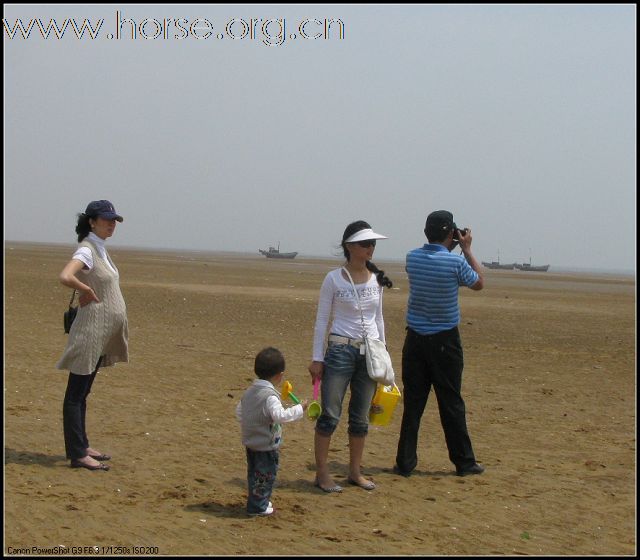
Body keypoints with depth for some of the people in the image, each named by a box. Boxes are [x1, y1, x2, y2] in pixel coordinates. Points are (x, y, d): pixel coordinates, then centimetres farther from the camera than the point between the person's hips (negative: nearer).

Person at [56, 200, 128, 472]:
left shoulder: (100, 249, 13)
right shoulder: (86, 250, -15)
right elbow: (65, 277, -32)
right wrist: (87, 291, -18)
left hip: (103, 334, 9)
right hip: (90, 330, -9)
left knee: (83, 392, 15)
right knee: (76, 393, -4)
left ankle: (81, 446, 22)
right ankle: (78, 454, -3)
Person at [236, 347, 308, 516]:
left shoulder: (249, 392, 5)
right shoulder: (270, 396, -22)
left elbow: (238, 412, 14)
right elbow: (280, 415, -32)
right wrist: (300, 408, -24)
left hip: (250, 442, 9)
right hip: (266, 445, -9)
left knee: (254, 473, 19)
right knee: (266, 475, 3)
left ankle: (257, 501, 30)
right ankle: (257, 506, 8)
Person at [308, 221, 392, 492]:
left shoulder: (376, 279, 7)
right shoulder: (334, 279, -6)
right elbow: (321, 319, -3)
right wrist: (317, 358, -7)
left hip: (369, 352, 5)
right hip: (341, 350, -5)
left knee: (361, 418, 11)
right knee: (330, 415, -4)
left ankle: (355, 471, 20)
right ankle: (322, 473, 4)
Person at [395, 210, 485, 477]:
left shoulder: (413, 257, -1)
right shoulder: (455, 262, -13)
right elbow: (479, 283, 6)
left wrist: (450, 249, 19)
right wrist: (467, 249, 10)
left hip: (415, 339, 3)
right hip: (444, 340, -3)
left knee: (412, 402, 5)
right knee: (451, 403, 6)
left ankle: (405, 462, 5)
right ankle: (464, 462, 15)